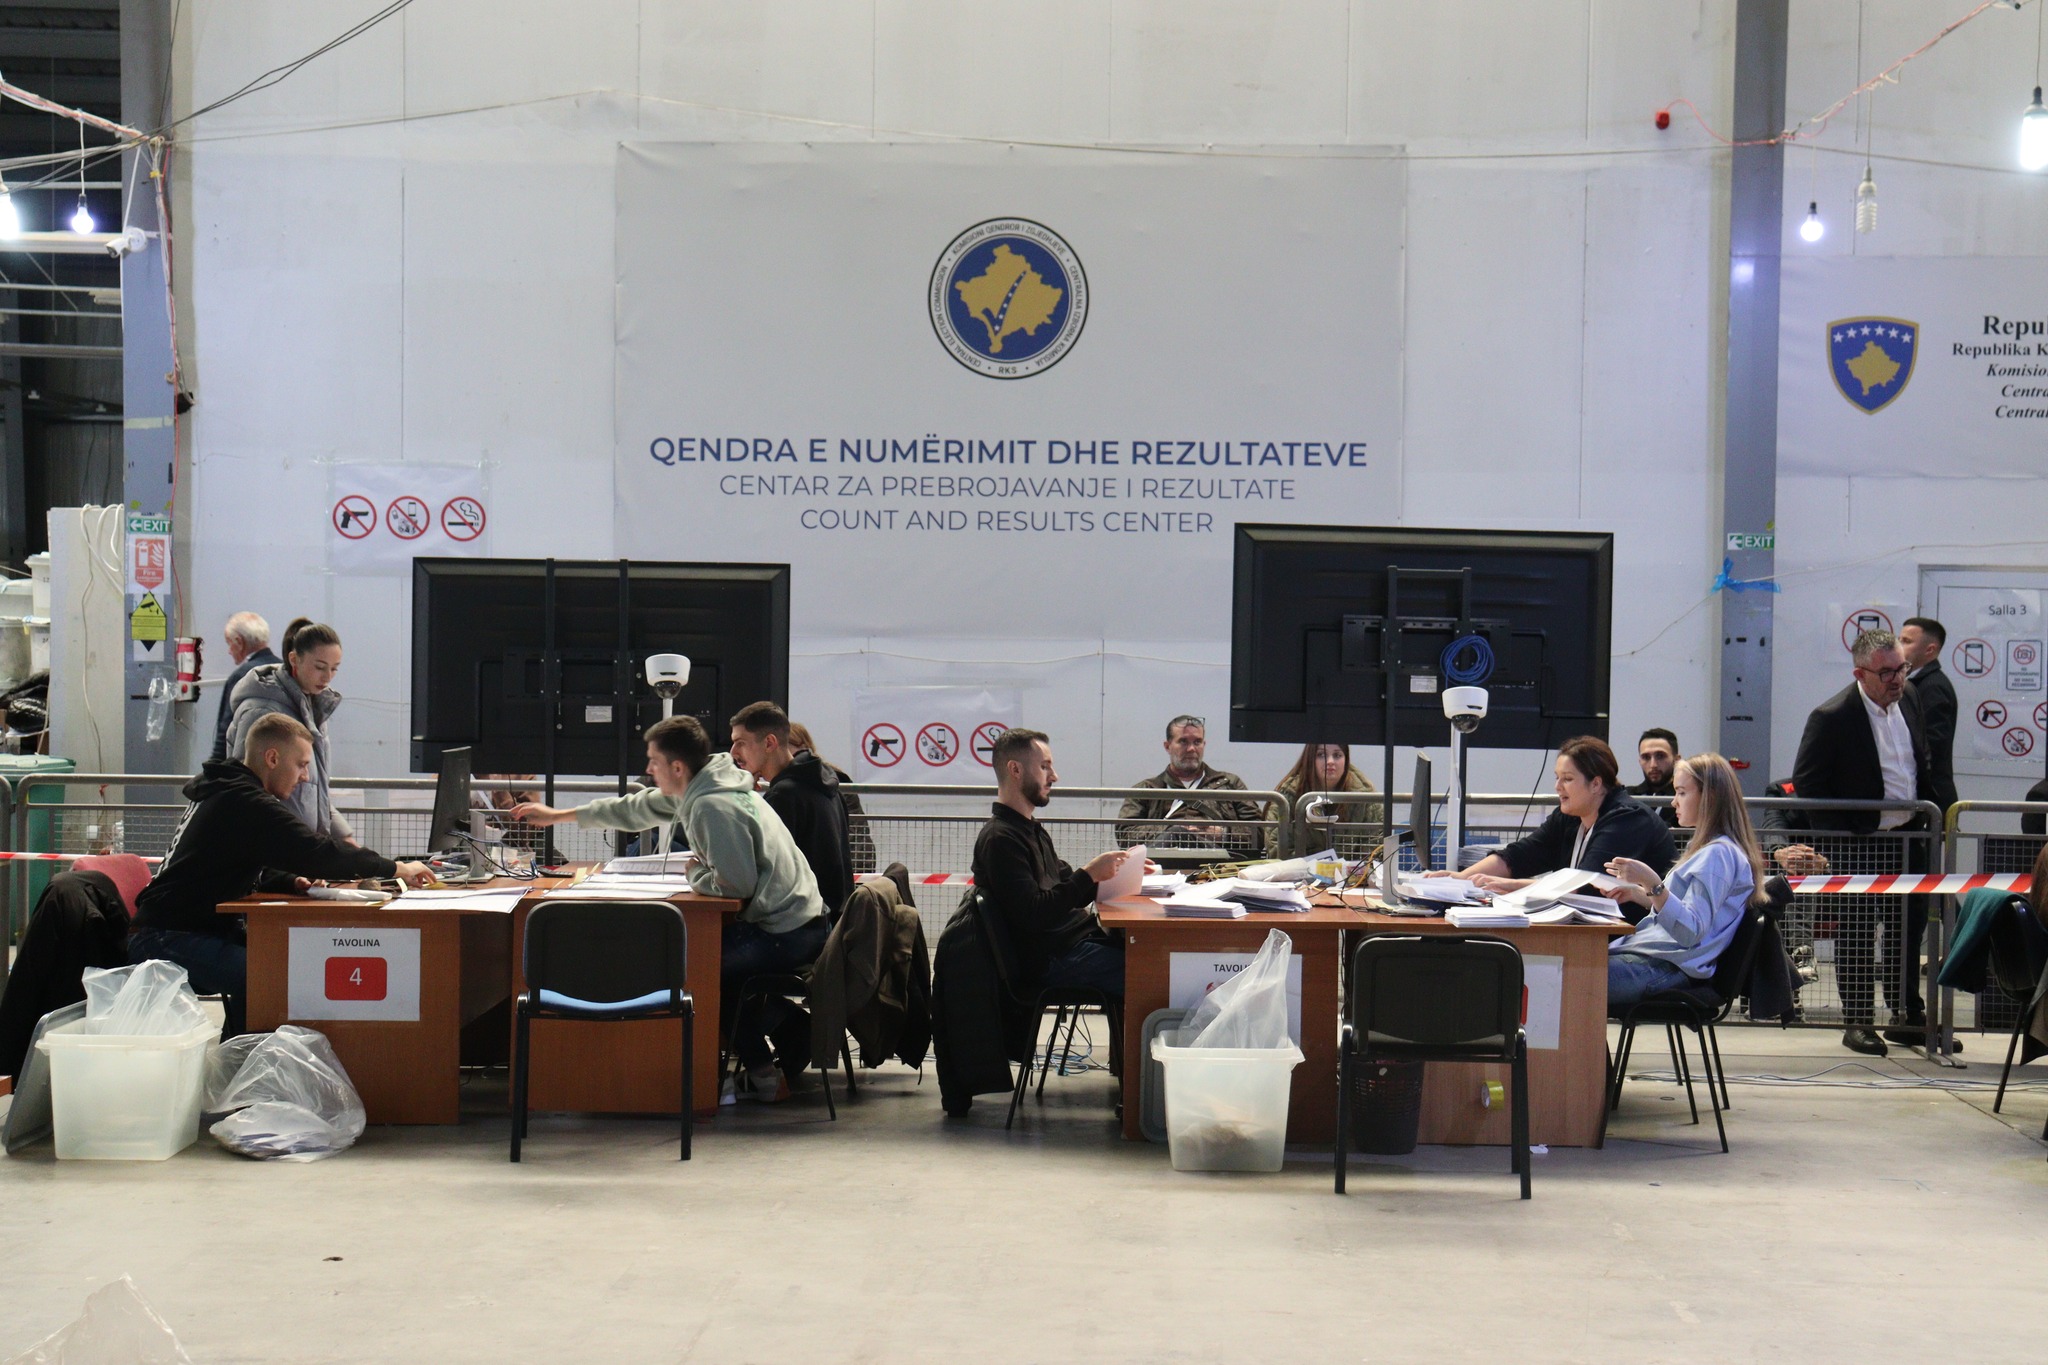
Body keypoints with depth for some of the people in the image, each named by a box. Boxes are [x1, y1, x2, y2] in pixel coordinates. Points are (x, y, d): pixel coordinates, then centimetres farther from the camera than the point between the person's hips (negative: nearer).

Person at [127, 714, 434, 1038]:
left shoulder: (224, 793, 18)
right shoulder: (245, 803, -16)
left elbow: (254, 870, 25)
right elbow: (316, 852, -22)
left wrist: (292, 881, 2)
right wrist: (397, 869, -13)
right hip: (166, 941, -11)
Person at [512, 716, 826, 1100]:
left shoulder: (714, 807, -21)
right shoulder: (698, 792, 11)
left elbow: (736, 886, -25)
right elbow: (638, 808, 25)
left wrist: (696, 874, -4)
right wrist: (559, 815, 32)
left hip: (785, 934, -10)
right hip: (795, 925, 10)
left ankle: (762, 1070, 6)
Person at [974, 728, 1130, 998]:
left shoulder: (1033, 831, 22)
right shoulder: (1000, 839, -11)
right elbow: (1033, 914, -19)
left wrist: (1108, 875, 8)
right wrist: (1088, 874, -16)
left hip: (1078, 938, 10)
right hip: (1054, 958, -10)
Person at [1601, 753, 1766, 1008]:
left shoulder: (1719, 853, -11)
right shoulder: (1706, 848, 20)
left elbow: (1690, 932, -21)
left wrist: (1653, 884, -30)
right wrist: (1637, 894, 18)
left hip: (1665, 968, -10)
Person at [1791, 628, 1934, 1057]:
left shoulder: (1908, 700, 2)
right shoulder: (1832, 717, -20)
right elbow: (1805, 783, -15)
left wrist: (1926, 814, 11)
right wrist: (1840, 836, -14)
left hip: (1908, 838, 7)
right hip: (1859, 844, -7)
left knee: (1909, 928, 13)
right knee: (1856, 934, 1)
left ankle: (1909, 1015, 24)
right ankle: (1857, 1022, 11)